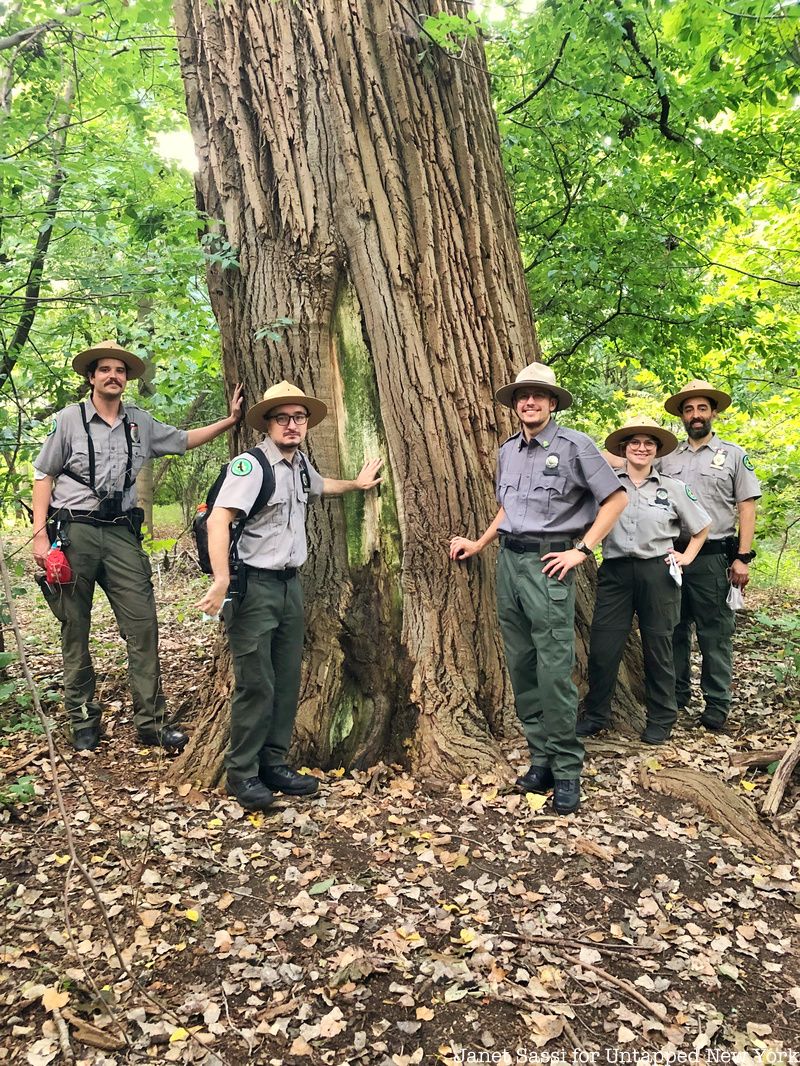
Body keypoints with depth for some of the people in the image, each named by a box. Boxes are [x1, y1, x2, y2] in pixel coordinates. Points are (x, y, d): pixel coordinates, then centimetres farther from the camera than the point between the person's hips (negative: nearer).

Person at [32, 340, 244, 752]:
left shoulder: (140, 422, 12)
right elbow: (43, 475, 4)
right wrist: (40, 534, -5)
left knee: (142, 624, -5)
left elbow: (183, 440, 24)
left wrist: (230, 420, 14)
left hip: (121, 533, 3)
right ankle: (83, 720, 19)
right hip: (74, 532, -2)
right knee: (75, 630, 5)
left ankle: (151, 720, 3)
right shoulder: (70, 419, 2)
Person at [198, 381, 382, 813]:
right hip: (254, 584, -8)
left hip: (290, 584, 8)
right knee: (256, 684, -5)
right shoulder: (251, 465, -13)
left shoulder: (300, 464, 13)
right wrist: (221, 581, -33)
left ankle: (273, 764, 22)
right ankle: (241, 773, 10)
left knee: (287, 680, 10)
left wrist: (356, 484, 44)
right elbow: (218, 519, -25)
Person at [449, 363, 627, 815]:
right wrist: (478, 545, 22)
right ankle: (542, 757, 20)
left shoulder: (574, 445, -4)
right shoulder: (508, 451, 15)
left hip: (548, 563, -6)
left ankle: (567, 769, 5)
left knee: (554, 670, -8)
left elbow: (616, 498, -5)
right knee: (521, 666, 9)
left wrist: (581, 550, -10)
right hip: (509, 560, 7)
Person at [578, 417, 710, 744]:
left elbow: (702, 527, 18)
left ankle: (660, 720, 23)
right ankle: (596, 715, 17)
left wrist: (687, 557, 9)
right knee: (602, 647, 1)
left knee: (658, 649, 8)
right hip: (615, 572, 0)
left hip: (657, 573, 0)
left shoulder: (674, 488, 5)